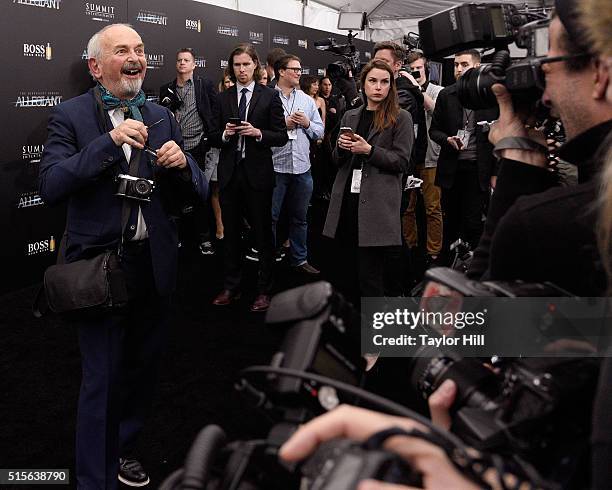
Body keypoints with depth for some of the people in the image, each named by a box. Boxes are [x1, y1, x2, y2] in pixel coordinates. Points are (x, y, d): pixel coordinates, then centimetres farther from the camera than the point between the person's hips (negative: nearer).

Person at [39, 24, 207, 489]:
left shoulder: (161, 117, 6)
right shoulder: (70, 116, -5)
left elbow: (197, 188, 7)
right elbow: (51, 186, -18)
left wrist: (182, 164, -16)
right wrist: (110, 141, -25)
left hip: (155, 262, 5)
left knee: (143, 365, 19)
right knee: (101, 379, 2)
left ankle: (122, 448, 43)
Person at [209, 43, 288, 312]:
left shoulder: (270, 96, 0)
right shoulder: (223, 98, 9)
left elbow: (282, 137, -2)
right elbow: (213, 138, 10)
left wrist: (258, 133, -18)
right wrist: (225, 134, -11)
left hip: (258, 172, -3)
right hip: (229, 172, 3)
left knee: (262, 232, 4)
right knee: (231, 232, 10)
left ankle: (264, 290, 16)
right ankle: (231, 287, 22)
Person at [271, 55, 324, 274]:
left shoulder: (307, 100, 13)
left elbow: (319, 131, 11)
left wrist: (307, 123, -7)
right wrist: (284, 125, -14)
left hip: (302, 168, 5)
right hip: (275, 167, -5)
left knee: (300, 217, 14)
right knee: (270, 217, 3)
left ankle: (299, 258, 26)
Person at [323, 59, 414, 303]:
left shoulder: (401, 118, 0)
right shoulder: (350, 116, 15)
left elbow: (401, 162, -5)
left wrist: (369, 150, -16)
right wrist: (341, 147, -4)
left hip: (376, 205, -5)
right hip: (347, 200, 5)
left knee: (369, 275, -5)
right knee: (350, 270, 12)